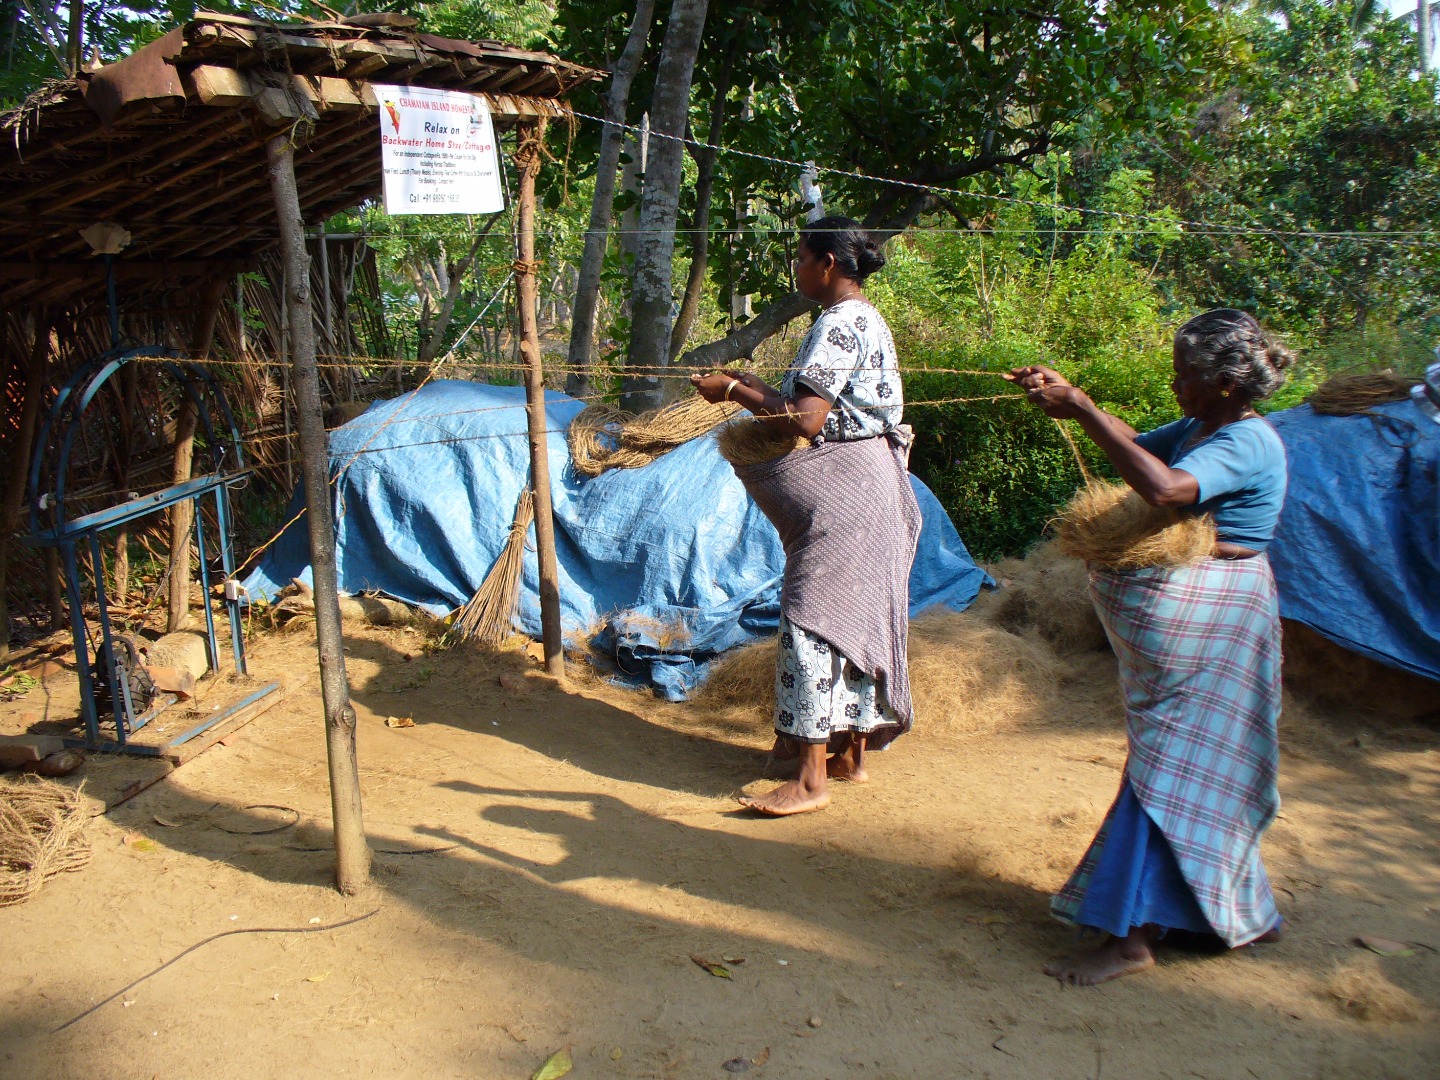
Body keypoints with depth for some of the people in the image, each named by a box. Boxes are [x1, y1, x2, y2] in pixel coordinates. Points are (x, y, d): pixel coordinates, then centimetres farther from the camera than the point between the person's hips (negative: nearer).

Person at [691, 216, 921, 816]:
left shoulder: (837, 324, -15)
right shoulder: (867, 320, 17)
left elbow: (805, 421, -22)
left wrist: (734, 391, -12)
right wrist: (756, 389, 14)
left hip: (840, 488, -11)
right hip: (869, 479, 11)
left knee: (813, 619, -9)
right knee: (859, 614, 13)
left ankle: (811, 780, -6)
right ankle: (852, 754, 23)